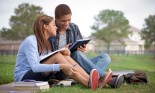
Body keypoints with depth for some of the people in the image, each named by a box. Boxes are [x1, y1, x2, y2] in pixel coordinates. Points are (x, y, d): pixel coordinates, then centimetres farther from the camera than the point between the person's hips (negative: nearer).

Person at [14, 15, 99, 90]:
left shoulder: (46, 42, 12)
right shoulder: (30, 41, -15)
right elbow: (35, 67, -27)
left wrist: (64, 53, -18)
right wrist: (61, 66, -35)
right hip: (23, 78, -7)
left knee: (65, 56, -14)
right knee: (57, 56, -26)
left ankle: (89, 79, -29)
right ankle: (88, 83, -35)